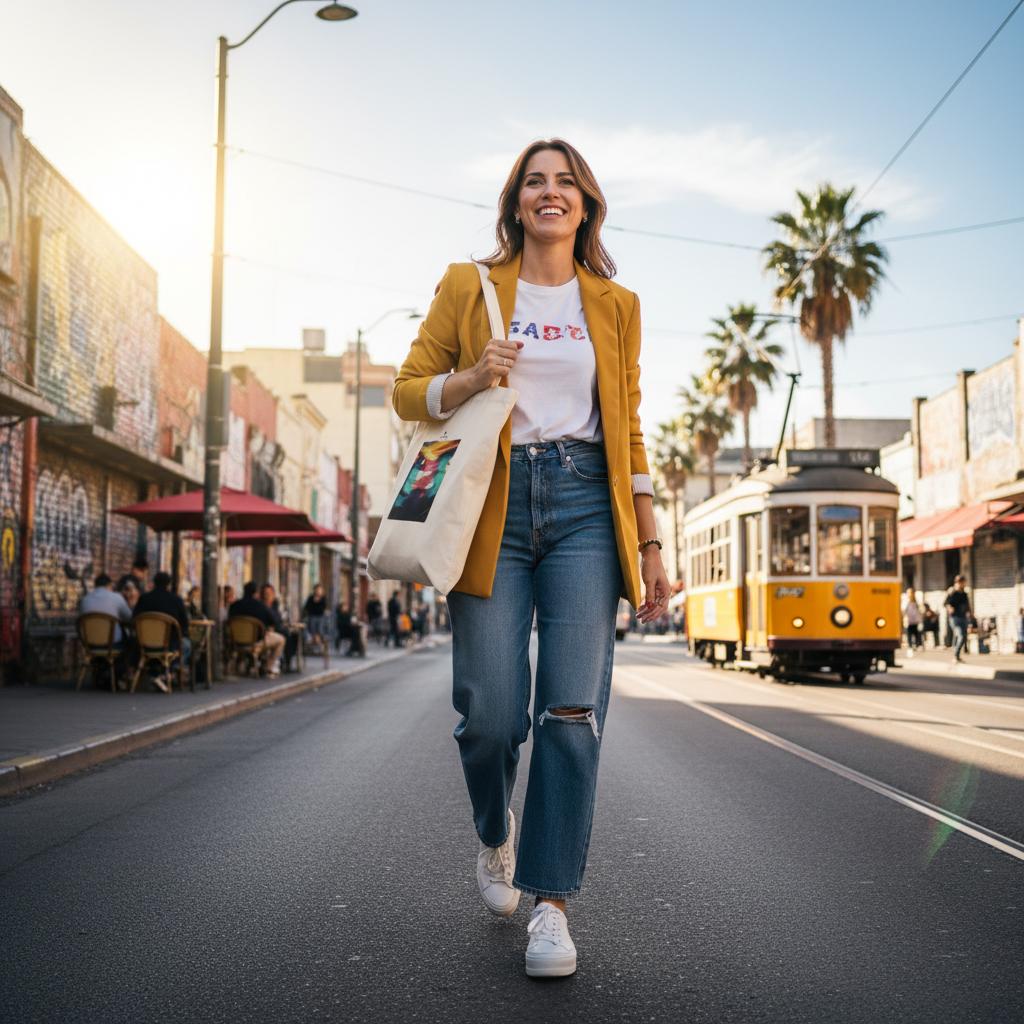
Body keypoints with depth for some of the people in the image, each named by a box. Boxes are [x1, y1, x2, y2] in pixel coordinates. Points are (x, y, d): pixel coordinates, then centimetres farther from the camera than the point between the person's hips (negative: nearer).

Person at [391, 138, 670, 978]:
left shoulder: (614, 306, 15)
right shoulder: (468, 286, 11)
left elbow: (628, 433, 16)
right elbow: (408, 391, 11)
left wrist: (651, 544, 11)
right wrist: (470, 379, -10)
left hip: (585, 506, 1)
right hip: (495, 506, -1)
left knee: (573, 707, -8)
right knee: (490, 713, -5)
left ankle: (551, 903, 3)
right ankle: (497, 836, 28)